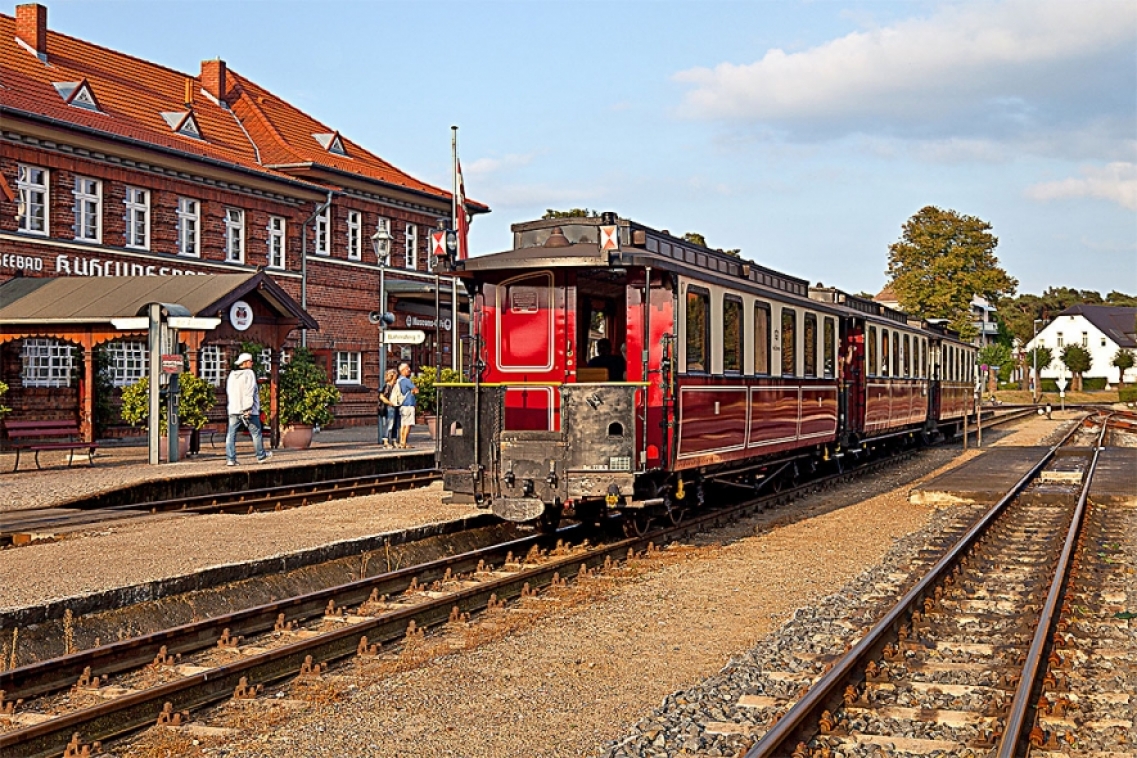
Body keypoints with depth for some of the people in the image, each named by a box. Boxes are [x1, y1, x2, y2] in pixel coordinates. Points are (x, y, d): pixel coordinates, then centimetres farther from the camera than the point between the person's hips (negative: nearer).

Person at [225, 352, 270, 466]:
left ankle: (230, 459, -5)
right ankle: (261, 456, 17)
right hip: (248, 410, -5)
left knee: (231, 434, 2)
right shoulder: (249, 373, -9)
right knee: (256, 433, 8)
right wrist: (248, 408, -19)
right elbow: (249, 392, -16)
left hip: (233, 409, 5)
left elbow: (229, 391, 18)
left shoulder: (232, 375, 11)